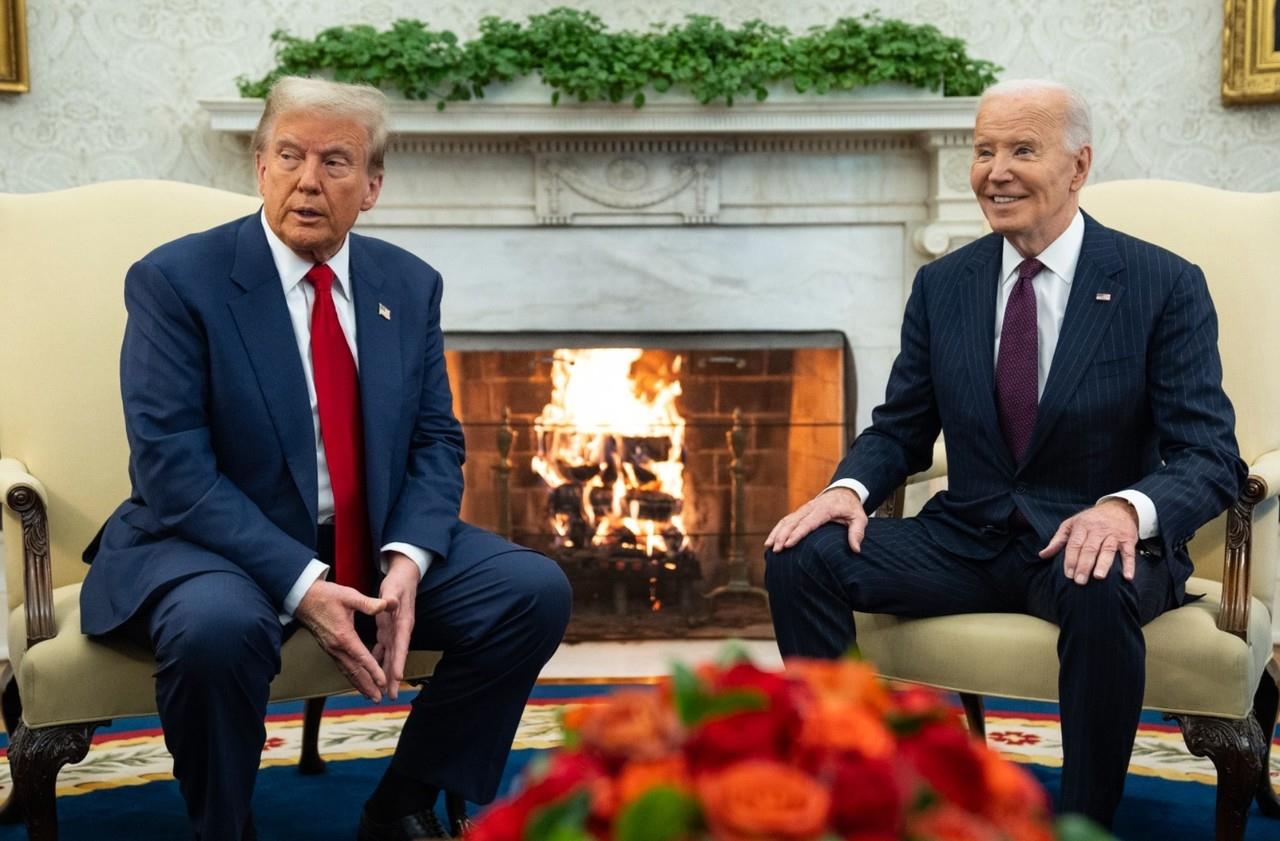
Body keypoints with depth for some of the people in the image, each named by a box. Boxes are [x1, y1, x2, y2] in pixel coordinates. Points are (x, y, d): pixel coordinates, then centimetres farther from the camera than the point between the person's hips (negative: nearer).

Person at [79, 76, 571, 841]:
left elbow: (436, 441, 5)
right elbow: (173, 467, -17)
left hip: (376, 546, 5)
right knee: (220, 627, -37)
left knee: (536, 591, -13)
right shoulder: (175, 280, -9)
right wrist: (299, 584, -26)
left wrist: (407, 559, -15)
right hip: (219, 545, -4)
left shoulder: (409, 285, 6)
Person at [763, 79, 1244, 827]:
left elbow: (1211, 457, -11)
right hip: (967, 539, 4)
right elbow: (900, 430, 10)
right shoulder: (943, 285, 6)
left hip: (1094, 542, -3)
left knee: (1100, 592, -39)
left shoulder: (1165, 286, -6)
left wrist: (1129, 509, -34)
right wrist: (849, 488, -13)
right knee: (801, 557, -18)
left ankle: (1086, 817, -18)